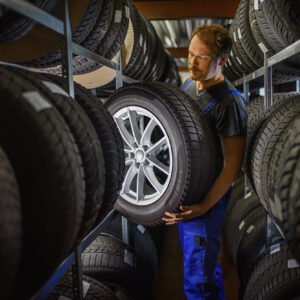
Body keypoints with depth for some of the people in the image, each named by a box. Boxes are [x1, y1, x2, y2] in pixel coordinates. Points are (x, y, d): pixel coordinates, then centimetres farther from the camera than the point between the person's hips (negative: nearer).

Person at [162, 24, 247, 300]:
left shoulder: (229, 103, -20)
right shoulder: (190, 84, 5)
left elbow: (232, 165, -19)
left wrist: (204, 206, -25)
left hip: (207, 195, -8)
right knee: (207, 266, 25)